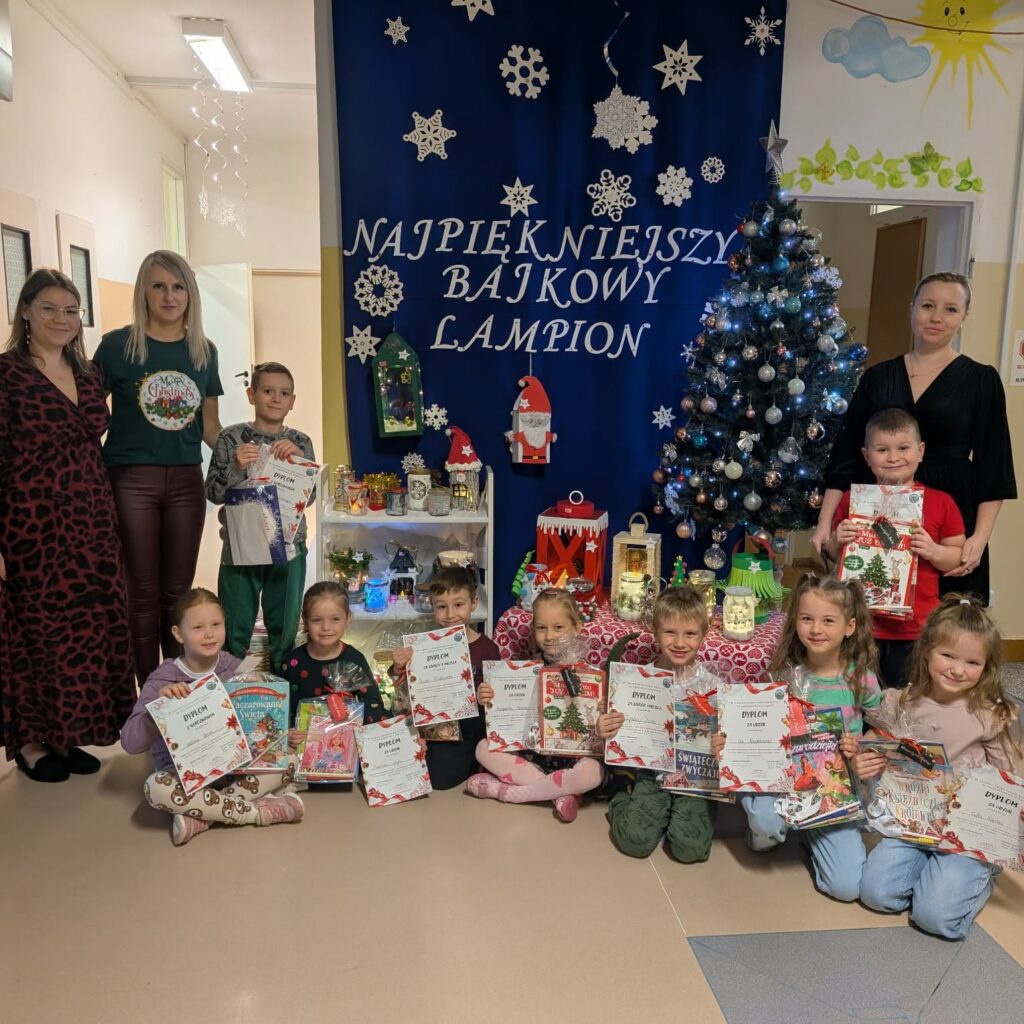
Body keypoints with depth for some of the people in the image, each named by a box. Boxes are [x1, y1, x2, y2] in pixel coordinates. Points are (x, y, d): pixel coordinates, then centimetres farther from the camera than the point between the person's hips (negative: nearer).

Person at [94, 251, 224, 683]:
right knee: (143, 590, 6)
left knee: (178, 591, 11)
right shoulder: (117, 344, -3)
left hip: (186, 481, 3)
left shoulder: (204, 350, 8)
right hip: (131, 480, -3)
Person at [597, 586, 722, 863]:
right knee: (635, 840, -19)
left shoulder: (714, 686, -6)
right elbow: (622, 733, 2)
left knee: (690, 847, -20)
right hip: (651, 773, 0)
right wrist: (605, 731, -20)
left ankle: (683, 812, 12)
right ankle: (622, 802, 14)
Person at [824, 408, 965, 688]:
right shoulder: (852, 499, 1)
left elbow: (959, 556, 3)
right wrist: (837, 541, -13)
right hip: (862, 623, 1)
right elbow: (834, 555, 9)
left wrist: (933, 551, -16)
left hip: (917, 628, -1)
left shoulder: (941, 503, -1)